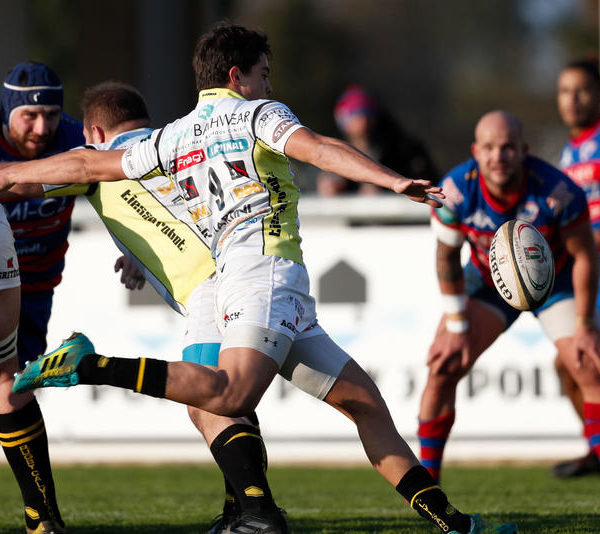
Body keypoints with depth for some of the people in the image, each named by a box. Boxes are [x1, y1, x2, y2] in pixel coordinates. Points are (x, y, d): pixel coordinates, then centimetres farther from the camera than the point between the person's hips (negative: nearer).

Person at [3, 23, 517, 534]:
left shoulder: (174, 137, 24)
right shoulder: (258, 113, 7)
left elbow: (87, 166, 28)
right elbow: (315, 148, -12)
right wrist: (394, 181, -22)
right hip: (268, 265, -9)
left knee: (363, 397, 8)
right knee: (231, 394, -31)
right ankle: (88, 365, -32)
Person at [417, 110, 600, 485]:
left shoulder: (555, 191, -33)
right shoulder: (456, 190, -27)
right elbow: (447, 257, -10)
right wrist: (456, 327, -8)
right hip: (488, 280, 1)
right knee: (443, 369, -12)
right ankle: (426, 478, 0)